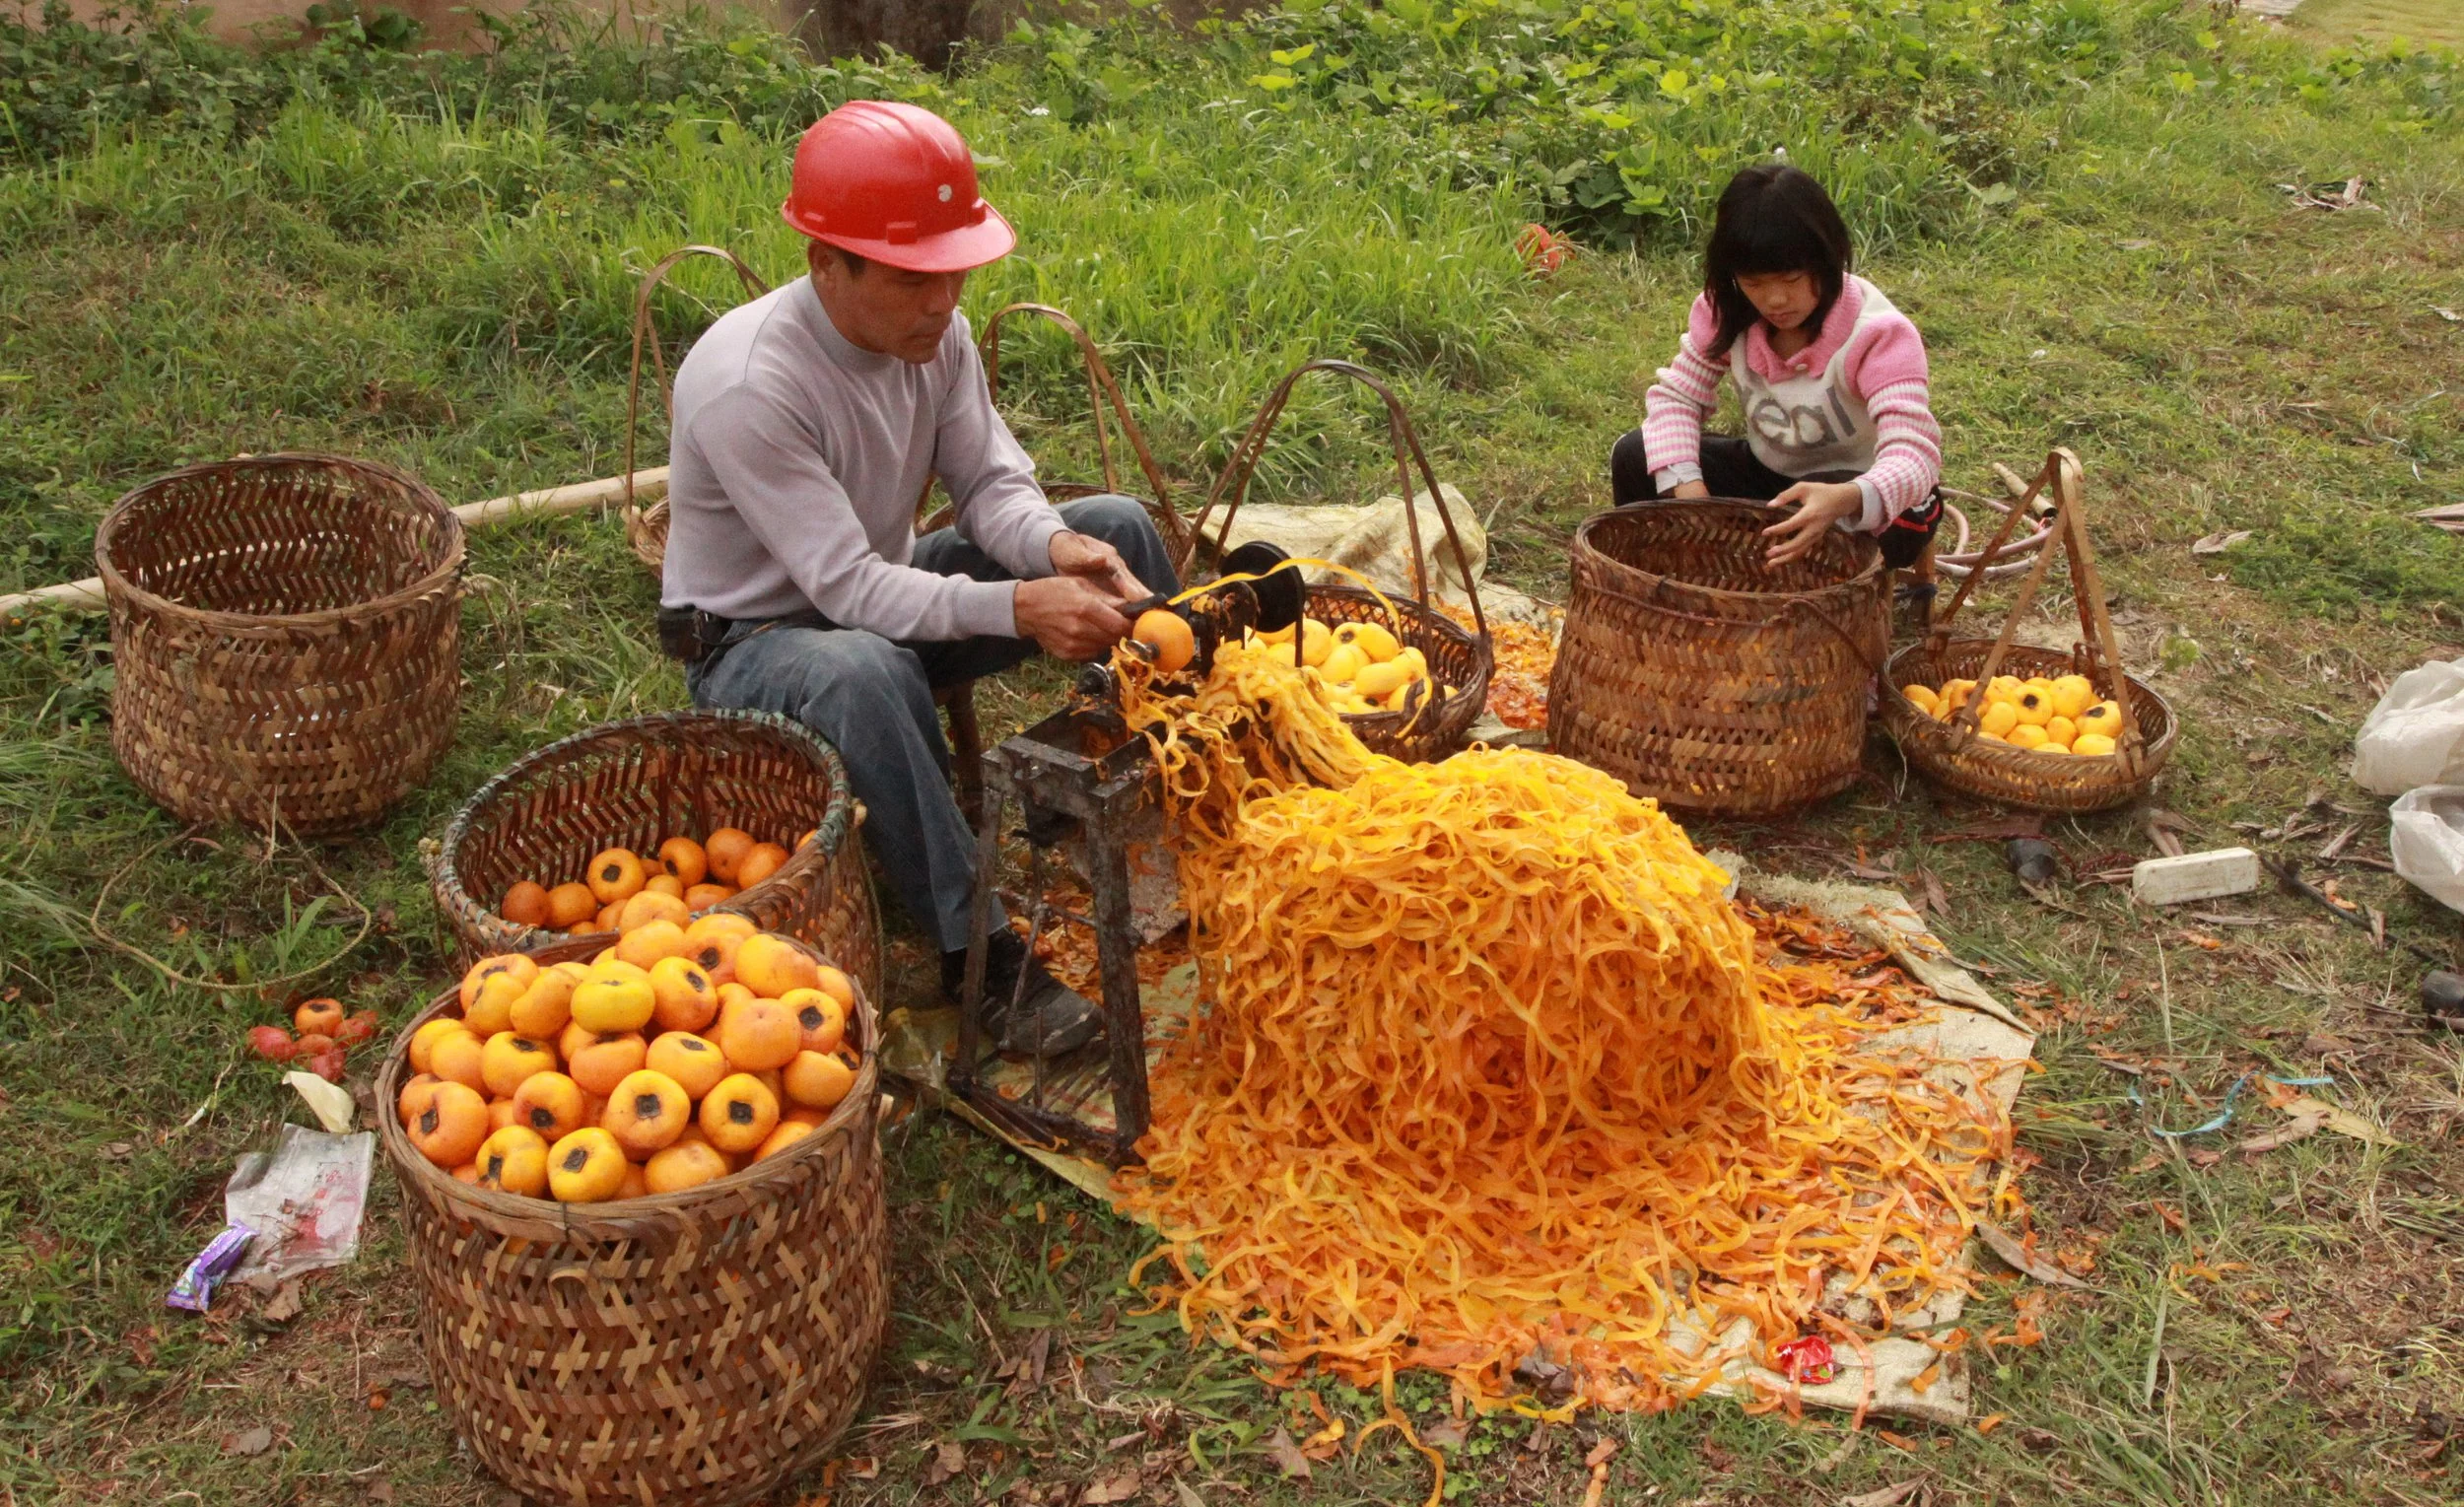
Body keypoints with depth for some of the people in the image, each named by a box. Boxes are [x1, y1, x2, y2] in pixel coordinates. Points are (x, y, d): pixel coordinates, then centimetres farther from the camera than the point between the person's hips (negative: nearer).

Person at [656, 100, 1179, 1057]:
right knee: (864, 670, -44)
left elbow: (991, 484, -4)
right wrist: (1018, 609, -44)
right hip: (753, 642, -7)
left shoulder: (933, 332, -9)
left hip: (884, 595, 8)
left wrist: (1057, 548, -27)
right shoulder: (748, 383, -31)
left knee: (1118, 527, -3)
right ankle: (977, 955, -33)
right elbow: (851, 589, -34)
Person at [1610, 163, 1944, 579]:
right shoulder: (1728, 312, -12)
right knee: (1635, 458, -14)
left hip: (1864, 493, -5)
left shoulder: (1877, 334, -28)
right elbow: (1676, 394, -9)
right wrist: (1685, 484, -30)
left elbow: (1914, 452, -38)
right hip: (1768, 474, 5)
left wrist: (1848, 499, -62)